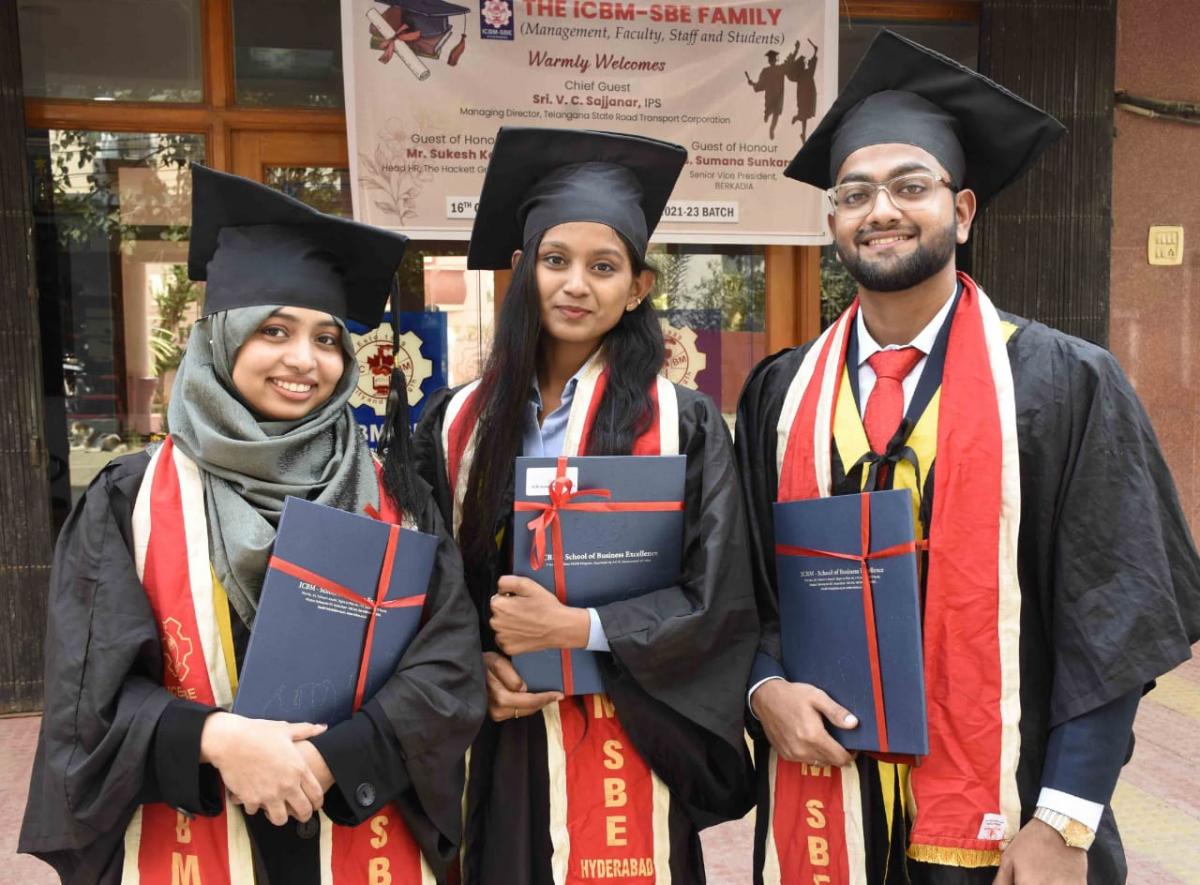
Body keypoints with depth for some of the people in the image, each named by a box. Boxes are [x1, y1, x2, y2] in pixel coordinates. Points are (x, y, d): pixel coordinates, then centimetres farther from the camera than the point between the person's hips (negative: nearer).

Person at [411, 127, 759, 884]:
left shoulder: (683, 426, -4)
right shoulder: (458, 424, 3)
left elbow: (719, 603, -8)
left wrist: (575, 629, -17)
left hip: (626, 755, -2)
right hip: (494, 755, 2)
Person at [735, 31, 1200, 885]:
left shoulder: (1066, 385, -8)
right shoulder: (782, 394, 1)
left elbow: (1113, 616, -9)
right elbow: (748, 581, 7)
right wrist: (767, 686, -10)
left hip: (998, 814, -2)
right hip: (824, 801, 3)